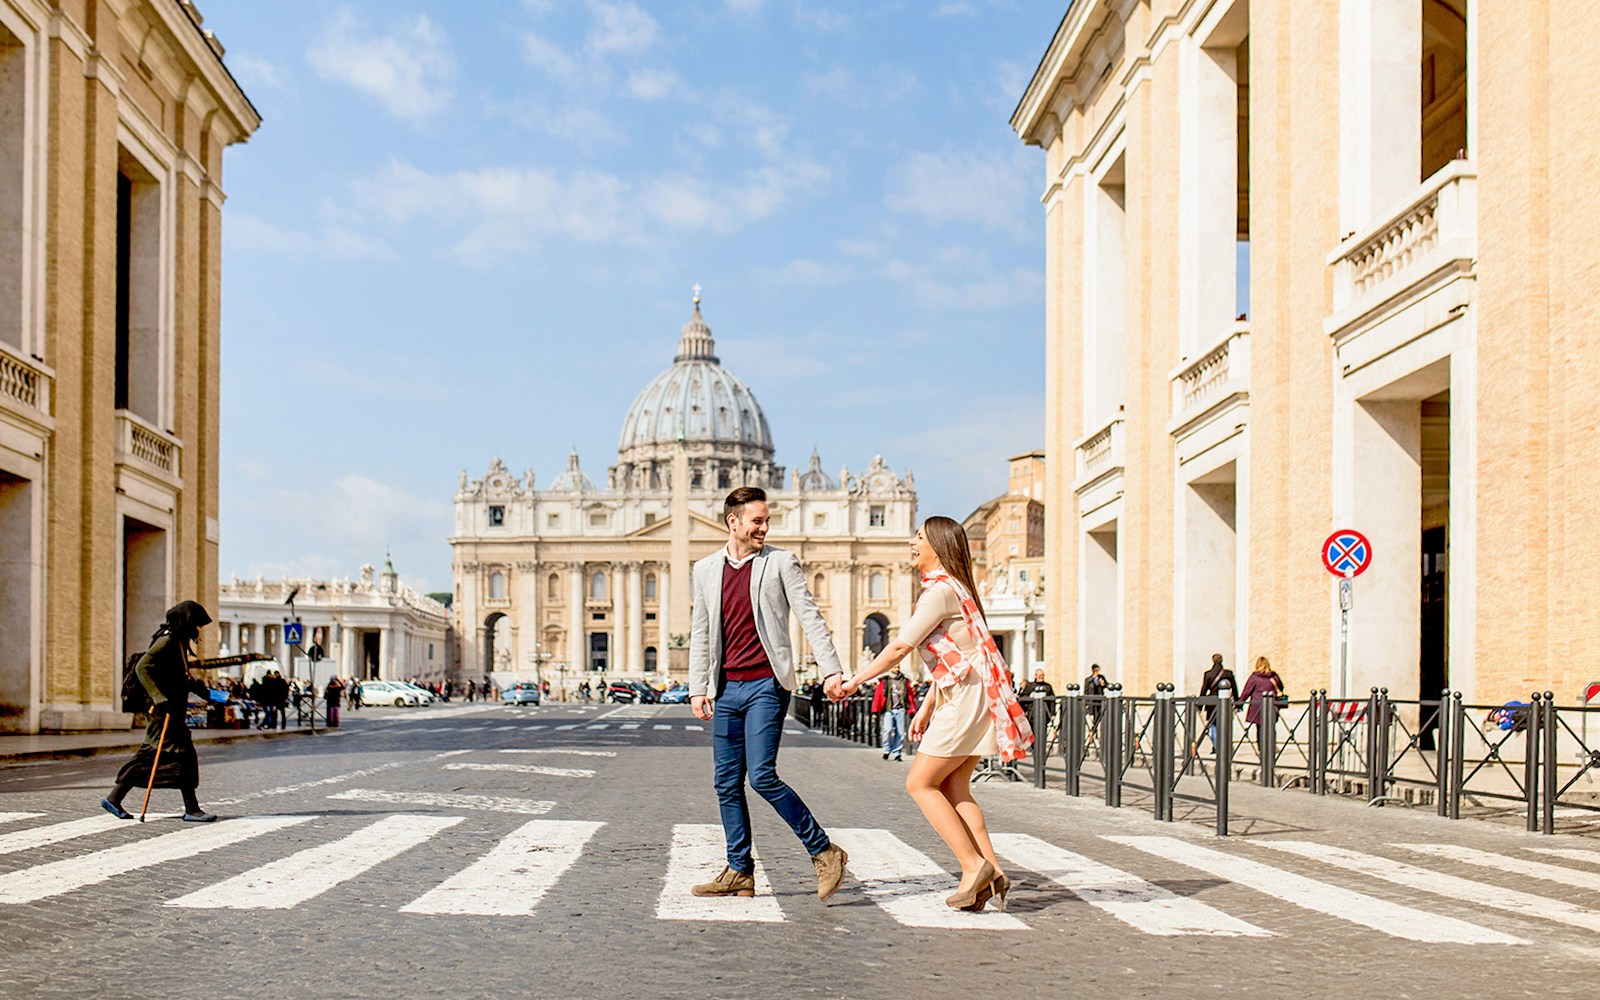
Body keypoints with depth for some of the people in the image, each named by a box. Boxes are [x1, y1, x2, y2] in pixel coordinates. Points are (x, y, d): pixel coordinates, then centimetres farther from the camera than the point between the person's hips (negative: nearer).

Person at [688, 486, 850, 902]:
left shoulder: (781, 562, 0)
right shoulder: (705, 570, 12)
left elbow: (810, 617, -4)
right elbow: (700, 634, 16)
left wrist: (831, 669, -14)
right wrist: (698, 689, 11)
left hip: (766, 684, -5)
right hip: (726, 689, 5)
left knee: (762, 776, -14)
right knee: (727, 783, 6)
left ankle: (824, 851, -1)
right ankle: (739, 872, 15)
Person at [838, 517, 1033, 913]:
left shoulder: (941, 591, -14)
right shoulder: (949, 588, 18)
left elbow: (900, 648, -16)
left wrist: (855, 681, -9)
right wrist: (926, 708, 22)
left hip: (969, 697, -10)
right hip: (960, 696, 10)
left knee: (920, 783, -5)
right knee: (952, 788, 7)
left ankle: (974, 866, -6)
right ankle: (991, 871, 3)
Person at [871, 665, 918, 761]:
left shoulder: (905, 681, 13)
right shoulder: (884, 681, 6)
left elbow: (910, 695, 14)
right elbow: (878, 695, 3)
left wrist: (913, 709, 8)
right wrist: (875, 710, -3)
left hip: (900, 710, 2)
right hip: (889, 710, -2)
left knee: (900, 732, 0)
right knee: (888, 730, -16)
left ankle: (897, 753, 10)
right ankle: (887, 750, 4)